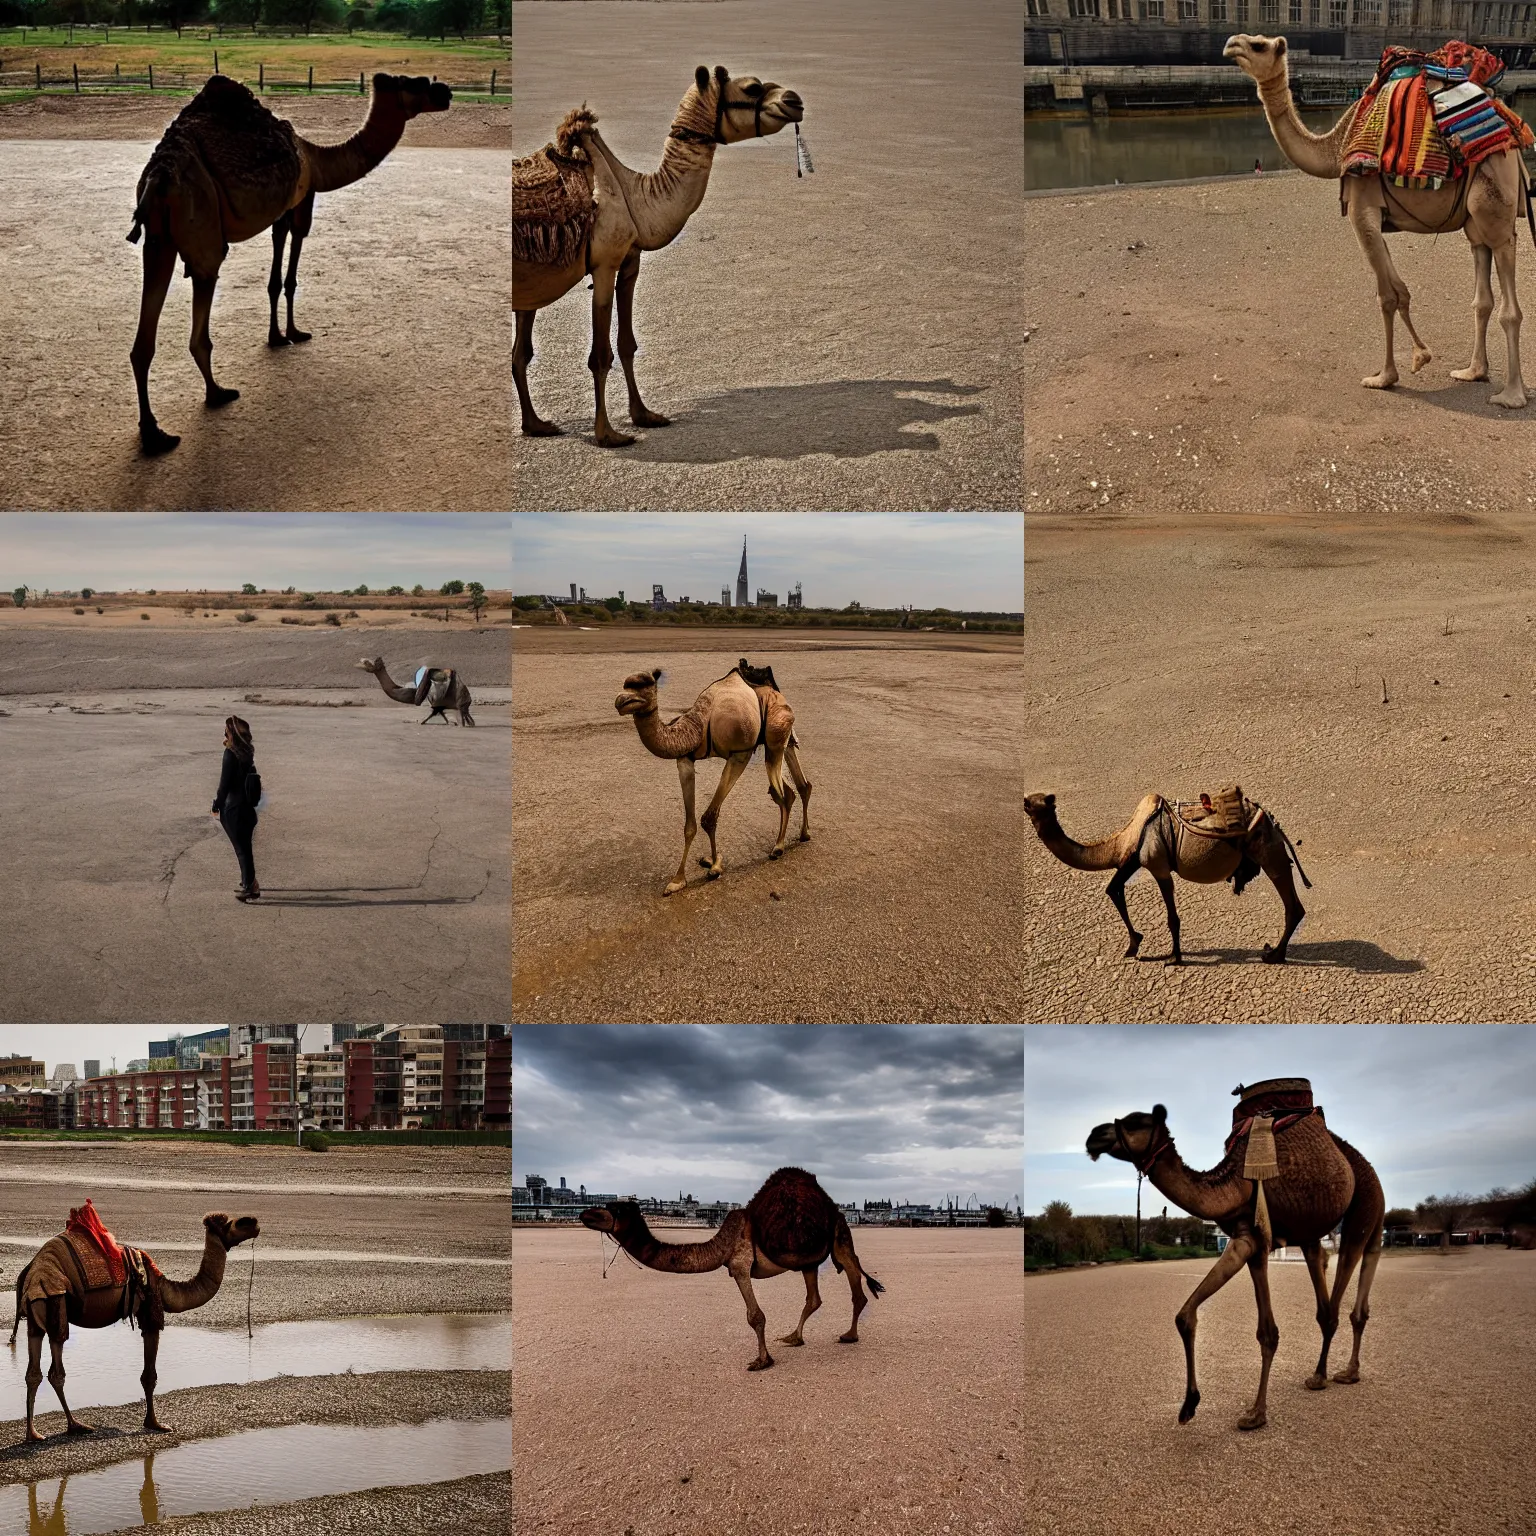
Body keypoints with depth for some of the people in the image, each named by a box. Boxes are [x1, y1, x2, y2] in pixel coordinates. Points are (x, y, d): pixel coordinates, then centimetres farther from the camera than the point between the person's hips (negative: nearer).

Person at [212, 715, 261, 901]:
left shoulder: (231, 753, -17)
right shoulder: (247, 752, 4)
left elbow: (225, 782, -16)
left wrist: (217, 805, -6)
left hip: (233, 808, -7)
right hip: (247, 806, 7)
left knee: (242, 849, 0)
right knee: (246, 847, 18)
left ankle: (249, 887, 4)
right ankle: (249, 882, 28)